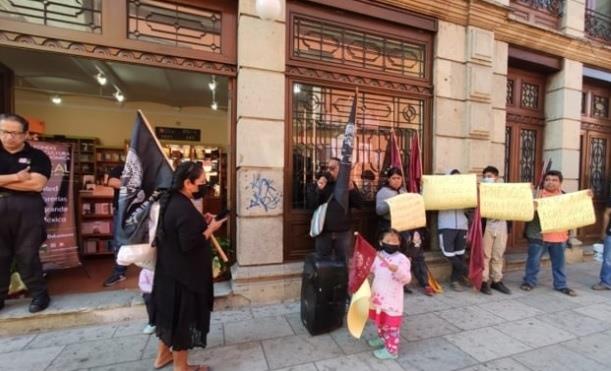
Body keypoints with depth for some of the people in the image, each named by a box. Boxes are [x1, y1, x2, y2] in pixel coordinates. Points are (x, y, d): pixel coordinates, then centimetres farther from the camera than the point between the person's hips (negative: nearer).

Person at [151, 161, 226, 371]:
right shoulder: (184, 209, -28)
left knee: (171, 311, 25)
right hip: (184, 273, -10)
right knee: (183, 316, 8)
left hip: (170, 269, 10)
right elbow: (189, 244, -28)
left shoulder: (170, 200, 3)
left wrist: (201, 222, 4)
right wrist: (210, 229, -17)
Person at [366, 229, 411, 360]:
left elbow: (407, 279, -20)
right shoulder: (378, 256, 1)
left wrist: (397, 270, -38)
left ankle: (391, 350, 23)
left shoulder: (402, 259, -15)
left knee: (391, 324, 7)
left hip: (392, 299, -6)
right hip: (378, 296, 6)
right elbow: (371, 270, 16)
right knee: (379, 320, 24)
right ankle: (382, 338, 47)